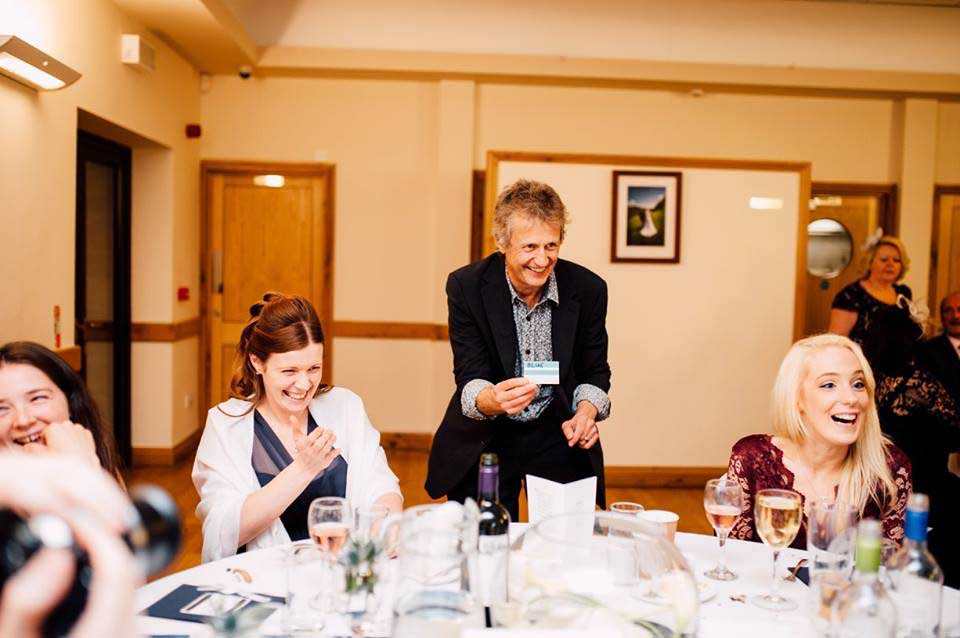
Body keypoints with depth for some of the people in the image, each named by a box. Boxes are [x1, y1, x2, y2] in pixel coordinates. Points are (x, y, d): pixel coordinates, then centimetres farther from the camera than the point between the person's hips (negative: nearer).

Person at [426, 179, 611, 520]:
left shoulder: (588, 289, -9)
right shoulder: (466, 286, -14)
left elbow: (595, 372, 3)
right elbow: (469, 378, -15)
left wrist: (586, 413, -17)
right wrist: (493, 400, -38)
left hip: (559, 436, 2)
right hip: (485, 440, -1)